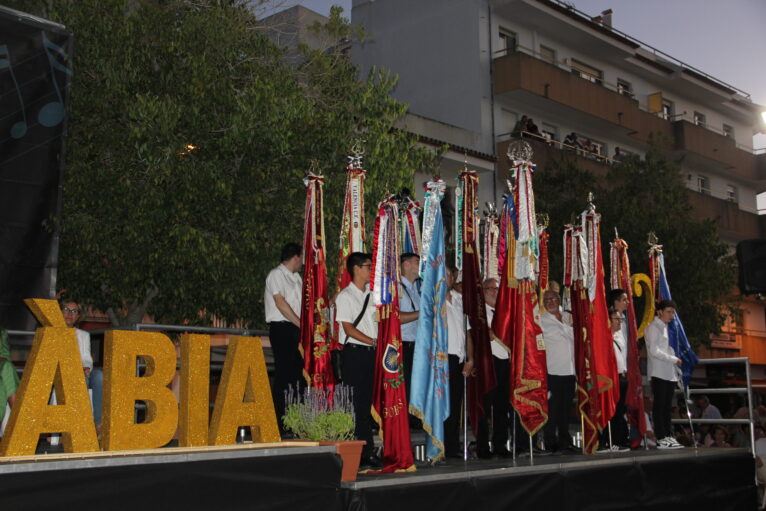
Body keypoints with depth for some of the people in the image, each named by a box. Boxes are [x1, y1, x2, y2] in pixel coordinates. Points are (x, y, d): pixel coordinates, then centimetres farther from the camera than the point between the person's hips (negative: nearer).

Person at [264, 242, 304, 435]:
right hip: (282, 328, -8)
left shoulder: (296, 277, 21)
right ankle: (280, 424, -6)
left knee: (299, 373, 6)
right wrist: (301, 324, -13)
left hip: (296, 329, 8)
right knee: (284, 375, -9)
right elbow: (280, 303, -13)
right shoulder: (276, 275, -4)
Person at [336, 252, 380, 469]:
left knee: (368, 403, 7)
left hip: (372, 353, 6)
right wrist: (373, 341, -13)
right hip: (354, 353, -6)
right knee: (356, 404, -7)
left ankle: (368, 452, 12)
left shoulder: (372, 294, 16)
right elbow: (348, 329, -10)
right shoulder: (345, 296, -3)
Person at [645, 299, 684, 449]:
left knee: (667, 407, 8)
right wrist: (674, 359, -12)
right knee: (659, 406, -7)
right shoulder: (653, 327, -5)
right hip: (658, 373, -8)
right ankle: (661, 438, -7)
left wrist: (677, 373, 13)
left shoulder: (666, 328, 21)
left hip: (670, 374, 8)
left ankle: (668, 436, 10)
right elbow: (654, 351, -15)